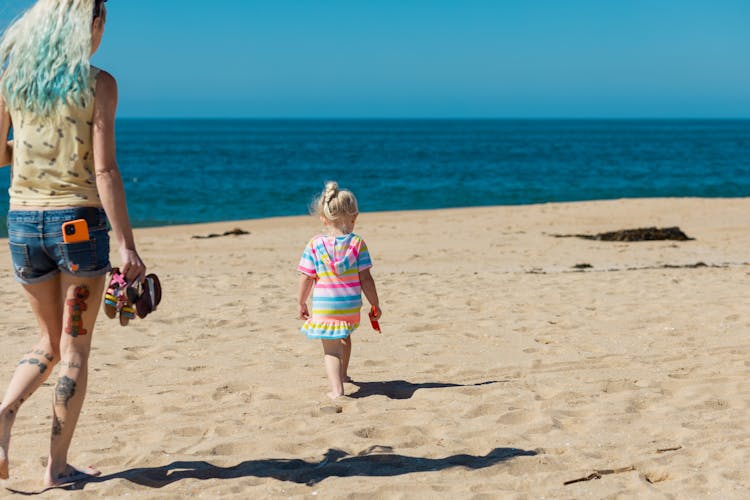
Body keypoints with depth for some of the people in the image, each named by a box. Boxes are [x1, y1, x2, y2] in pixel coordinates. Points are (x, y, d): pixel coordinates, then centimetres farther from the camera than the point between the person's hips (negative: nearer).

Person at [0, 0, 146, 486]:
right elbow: (104, 170, -14)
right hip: (79, 221, -4)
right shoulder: (97, 83, -8)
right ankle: (59, 465, 10)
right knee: (75, 346, 6)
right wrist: (127, 245, -13)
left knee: (51, 341, 19)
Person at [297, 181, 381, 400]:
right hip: (351, 306, 2)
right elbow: (365, 278, -6)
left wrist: (301, 303, 11)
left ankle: (336, 388, -16)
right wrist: (375, 305, 5)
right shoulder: (357, 244, -6)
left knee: (331, 348, 3)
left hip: (324, 307, -2)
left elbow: (306, 278, -4)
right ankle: (342, 375, 49)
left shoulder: (314, 245, -7)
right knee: (344, 338, 28)